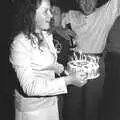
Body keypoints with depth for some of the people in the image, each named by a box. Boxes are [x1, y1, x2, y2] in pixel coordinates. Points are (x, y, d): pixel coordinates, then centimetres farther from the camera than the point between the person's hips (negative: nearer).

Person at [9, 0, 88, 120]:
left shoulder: (47, 35, 0)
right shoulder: (19, 43, -23)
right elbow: (29, 87, -27)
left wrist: (55, 67, -6)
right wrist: (68, 80, -30)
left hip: (51, 100, 6)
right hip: (32, 108, -6)